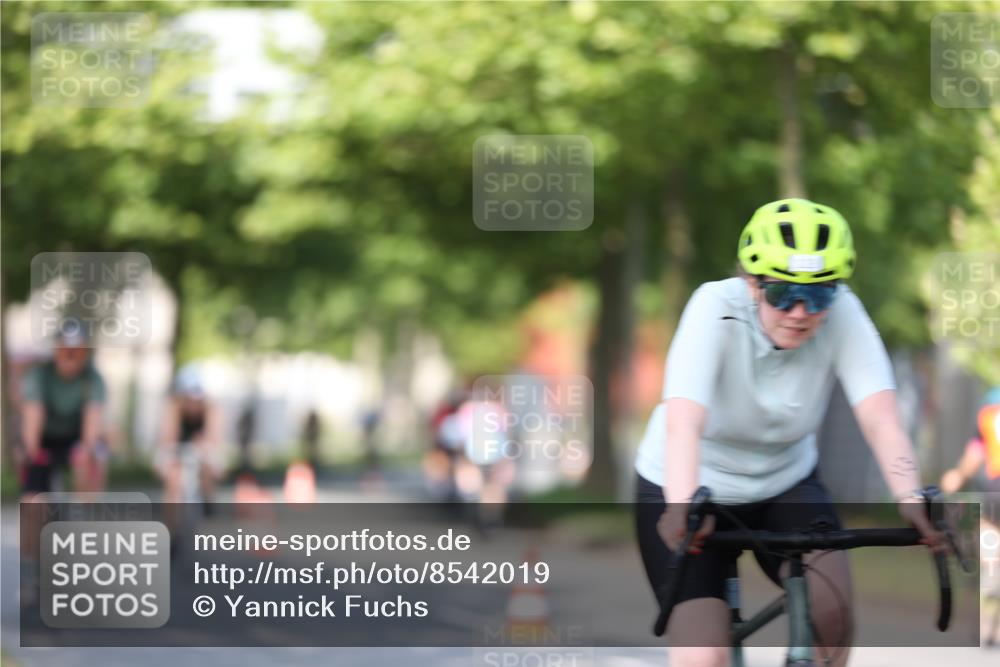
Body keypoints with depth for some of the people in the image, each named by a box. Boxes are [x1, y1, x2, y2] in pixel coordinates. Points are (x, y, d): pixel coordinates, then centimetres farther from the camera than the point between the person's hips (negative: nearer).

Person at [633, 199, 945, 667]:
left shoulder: (841, 313, -19)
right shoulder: (717, 308, -26)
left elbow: (880, 417, -31)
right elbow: (683, 422, -41)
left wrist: (911, 499, -49)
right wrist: (683, 506, -59)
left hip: (784, 487, 2)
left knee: (830, 602, -26)